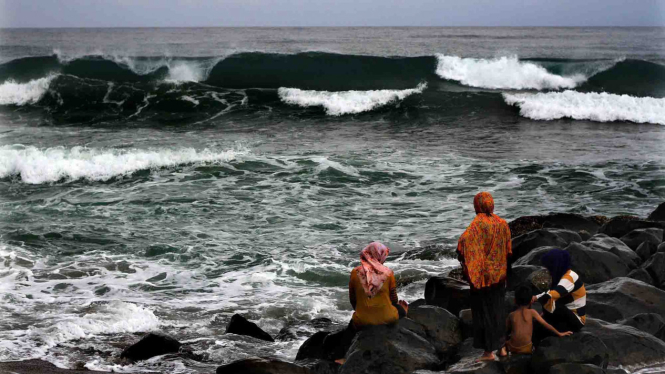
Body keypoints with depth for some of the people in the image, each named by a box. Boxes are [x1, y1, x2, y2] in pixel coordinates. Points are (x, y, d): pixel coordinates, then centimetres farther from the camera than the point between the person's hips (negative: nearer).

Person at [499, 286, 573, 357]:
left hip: (512, 347, 1)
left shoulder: (511, 315, 6)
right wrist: (560, 334, 11)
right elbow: (545, 324, 2)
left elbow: (506, 331, 14)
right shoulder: (532, 312, 1)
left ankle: (504, 349, 0)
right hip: (526, 349, 0)